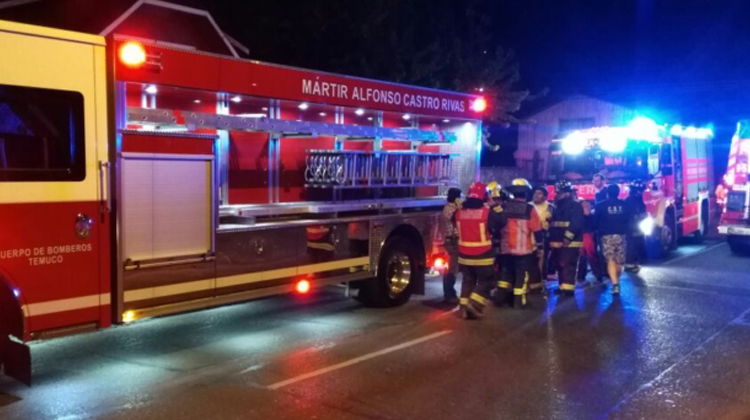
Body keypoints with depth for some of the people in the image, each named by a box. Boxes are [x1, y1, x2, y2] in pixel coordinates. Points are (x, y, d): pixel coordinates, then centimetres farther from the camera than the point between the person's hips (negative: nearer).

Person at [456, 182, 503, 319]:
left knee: (468, 281, 16)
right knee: (486, 281, 8)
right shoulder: (487, 212, -14)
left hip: (464, 255, 5)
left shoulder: (459, 212, -1)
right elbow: (499, 225, -1)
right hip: (483, 255, -4)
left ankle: (465, 307, 13)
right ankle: (474, 304, -7)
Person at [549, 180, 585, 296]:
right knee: (560, 265, 11)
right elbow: (552, 224, 22)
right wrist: (551, 239, 13)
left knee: (567, 265, -12)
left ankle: (568, 288, -12)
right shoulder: (557, 207, 19)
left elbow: (576, 225, -18)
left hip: (570, 243, -9)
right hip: (557, 243, 9)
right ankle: (563, 287, 20)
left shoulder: (575, 206, -8)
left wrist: (566, 239, -20)